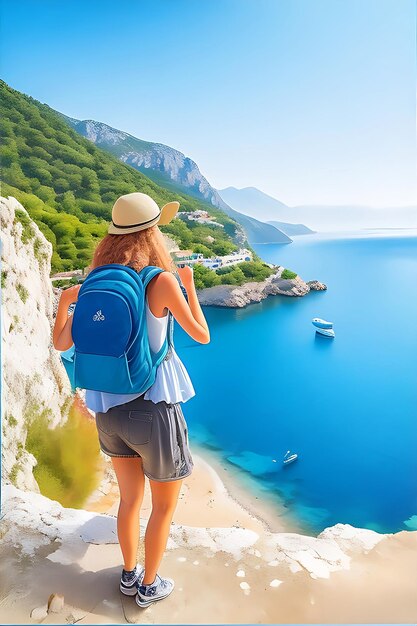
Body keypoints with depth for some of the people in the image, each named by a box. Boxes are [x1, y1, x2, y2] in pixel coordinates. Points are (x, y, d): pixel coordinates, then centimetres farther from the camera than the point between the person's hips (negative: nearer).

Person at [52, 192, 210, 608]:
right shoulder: (162, 280, -16)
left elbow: (61, 343, 6)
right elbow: (202, 336, -4)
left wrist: (64, 301, 23)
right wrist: (189, 285, 7)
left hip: (109, 411, 6)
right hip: (154, 410, -5)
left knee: (130, 498, 27)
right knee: (164, 506, 20)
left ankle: (129, 575, 46)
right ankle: (149, 586, 38)